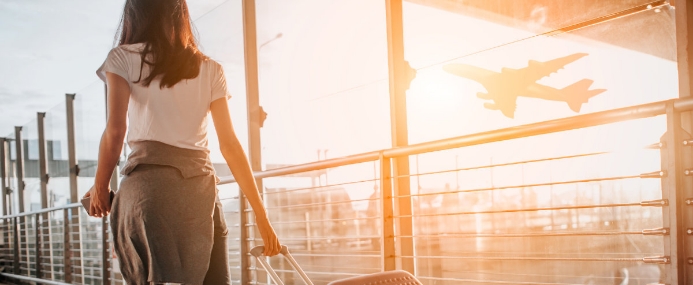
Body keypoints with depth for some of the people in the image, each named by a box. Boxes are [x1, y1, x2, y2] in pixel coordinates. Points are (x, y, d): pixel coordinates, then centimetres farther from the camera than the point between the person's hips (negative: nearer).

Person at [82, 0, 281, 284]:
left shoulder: (123, 59, 8)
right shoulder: (210, 69, 14)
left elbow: (115, 131, -4)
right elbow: (230, 144, 7)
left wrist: (100, 187, 9)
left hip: (149, 184, -2)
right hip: (200, 187, 2)